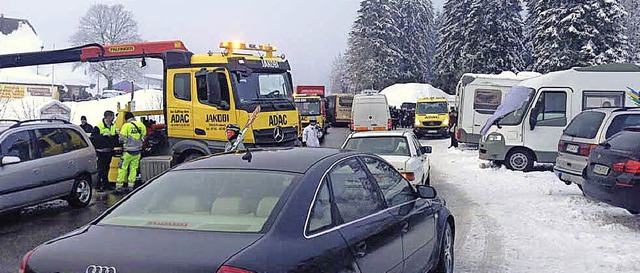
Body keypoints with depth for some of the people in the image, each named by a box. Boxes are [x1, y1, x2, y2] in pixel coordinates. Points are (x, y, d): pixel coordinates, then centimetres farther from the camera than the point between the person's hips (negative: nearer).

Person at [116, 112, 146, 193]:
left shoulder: (126, 126, -10)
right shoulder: (141, 125, 4)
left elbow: (122, 139, -10)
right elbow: (143, 137, 10)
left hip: (128, 151, -4)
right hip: (138, 151, 4)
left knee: (123, 168, 4)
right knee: (134, 168, 9)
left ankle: (120, 185, 5)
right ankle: (130, 185, 9)